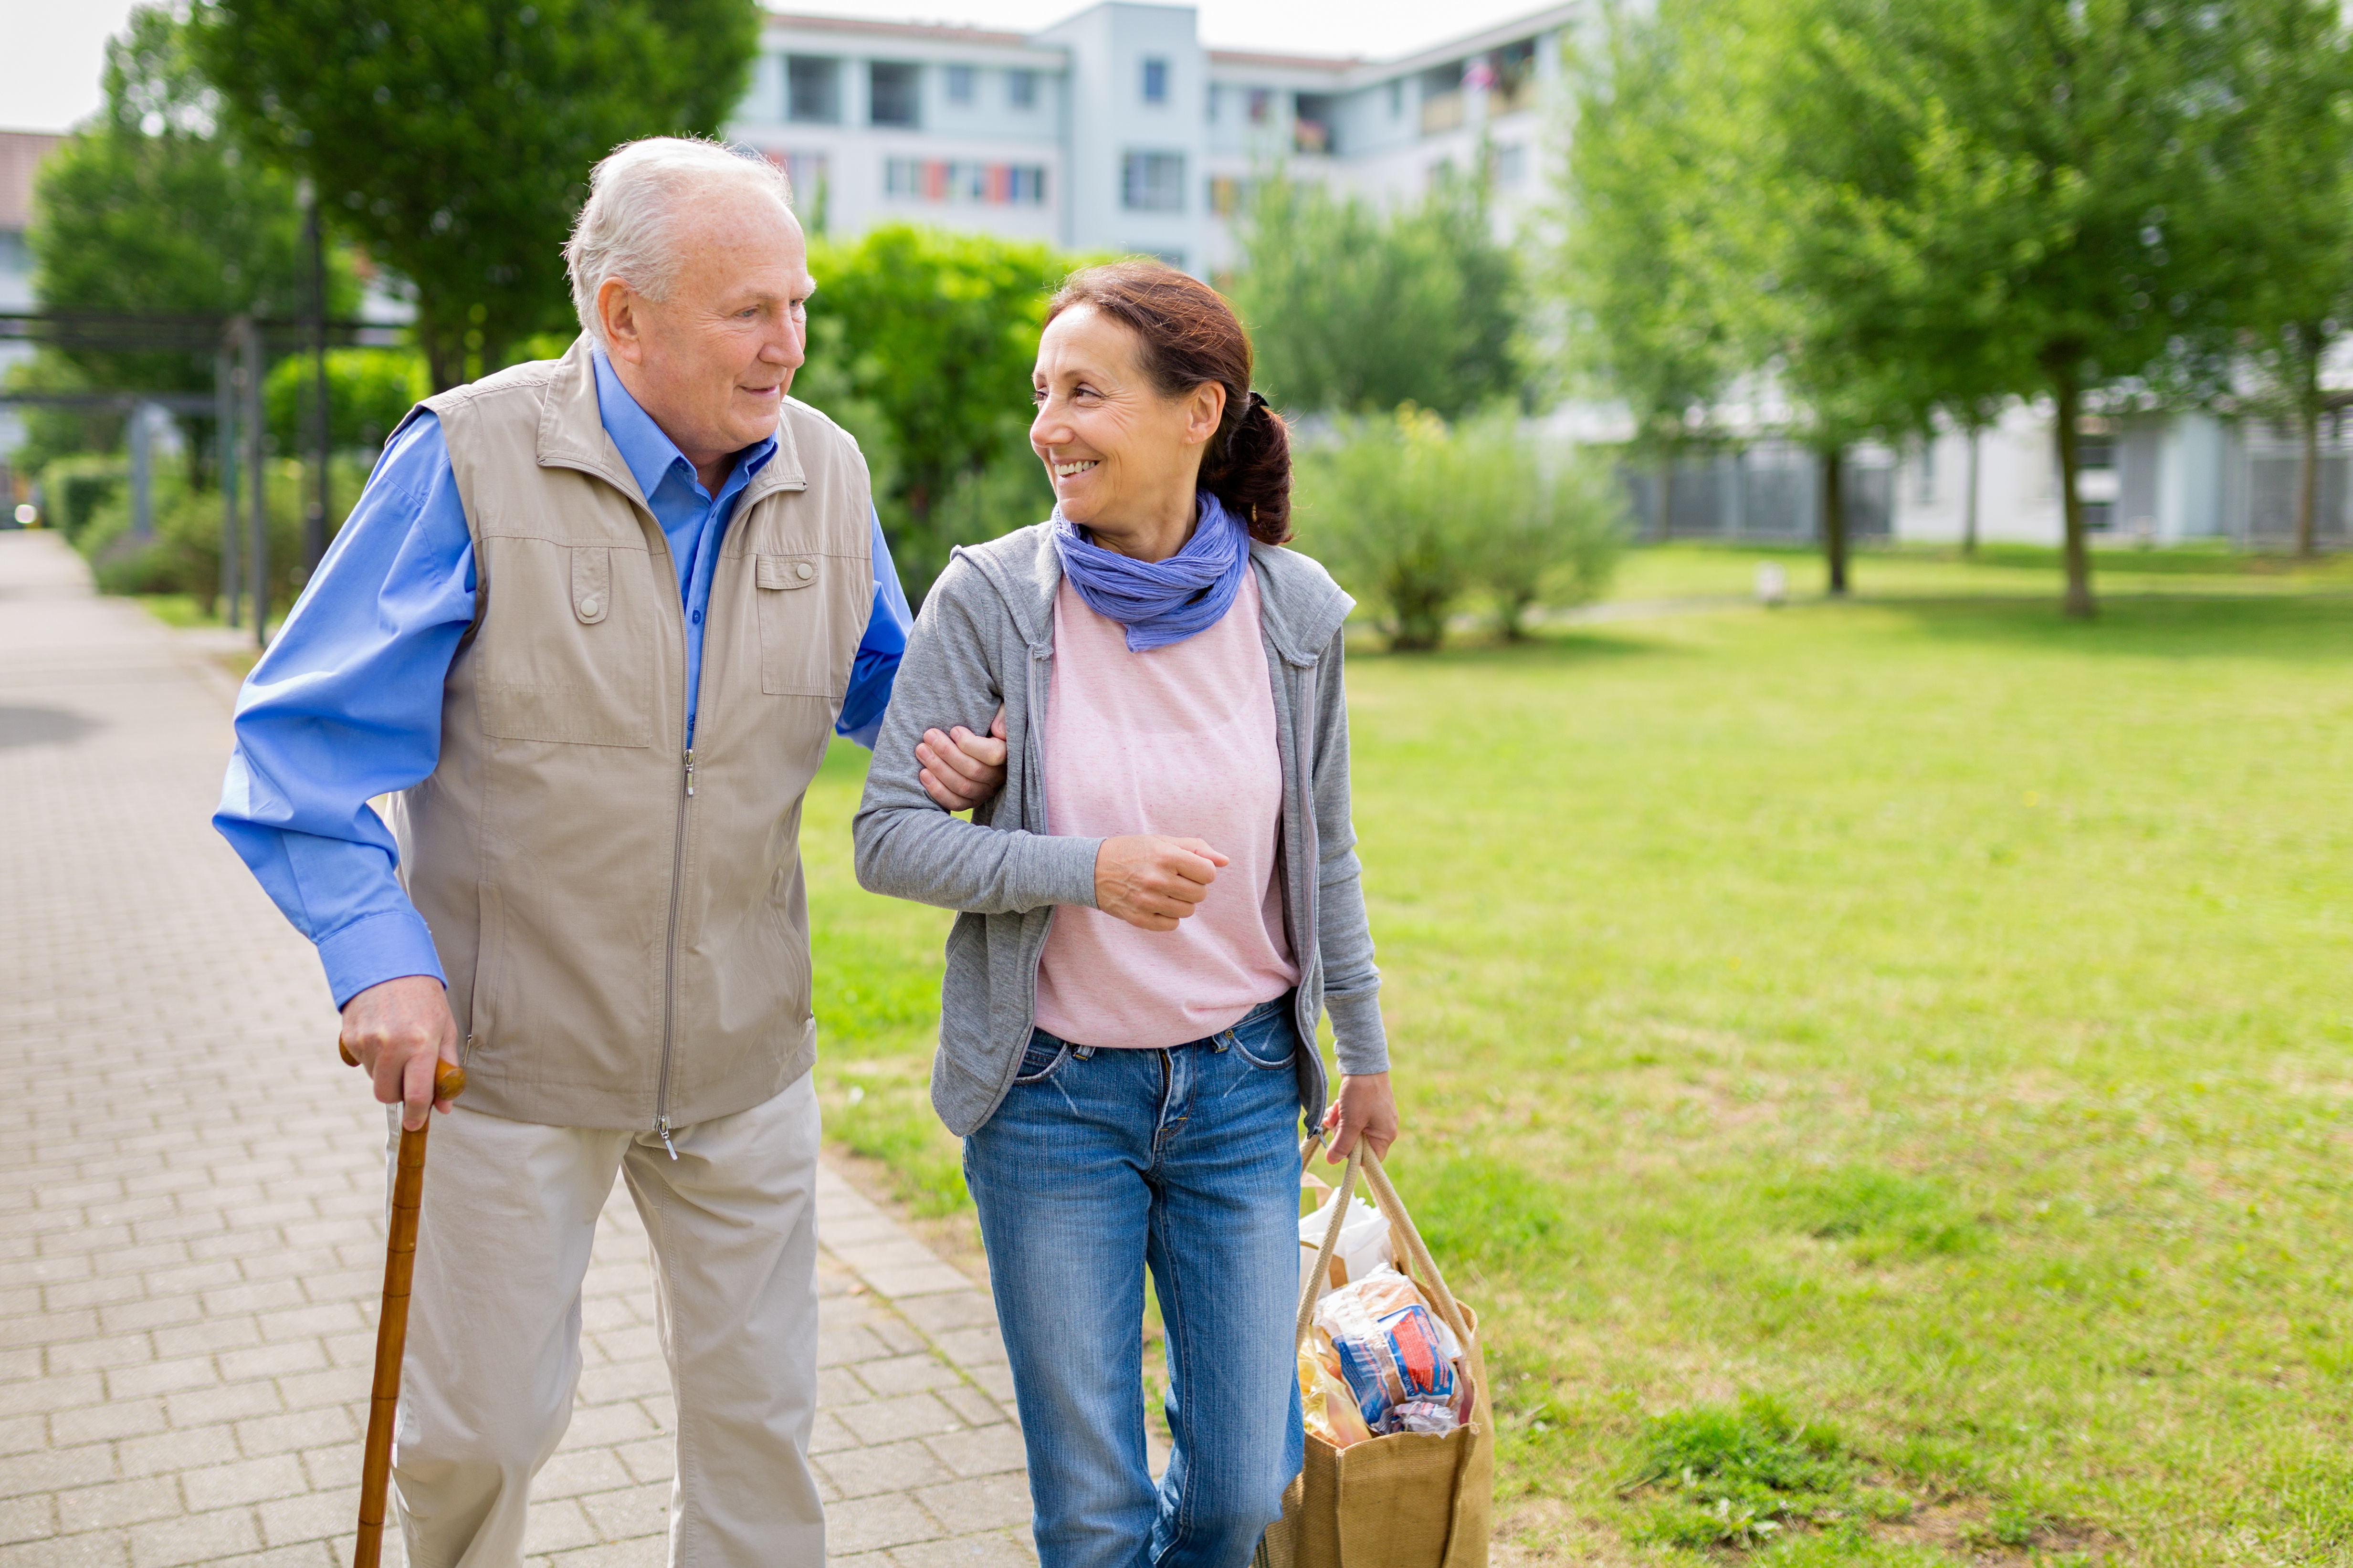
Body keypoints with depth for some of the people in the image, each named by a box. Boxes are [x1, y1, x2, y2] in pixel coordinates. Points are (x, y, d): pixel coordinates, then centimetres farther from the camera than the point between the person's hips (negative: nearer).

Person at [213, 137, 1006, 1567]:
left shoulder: (826, 472, -1)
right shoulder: (474, 459, -14)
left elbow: (881, 679, 15)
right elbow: (311, 729, -12)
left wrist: (946, 747, -9)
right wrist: (378, 954, -23)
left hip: (744, 1048, 3)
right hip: (505, 1045, -3)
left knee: (760, 1407, 15)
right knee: (483, 1425, 12)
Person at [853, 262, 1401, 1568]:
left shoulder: (1292, 611, -4)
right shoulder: (989, 599, -11)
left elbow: (1324, 855, 7)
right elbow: (888, 838, -11)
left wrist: (1365, 1052, 14)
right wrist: (1087, 869, -24)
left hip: (1241, 1083, 2)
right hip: (1051, 1093, -2)